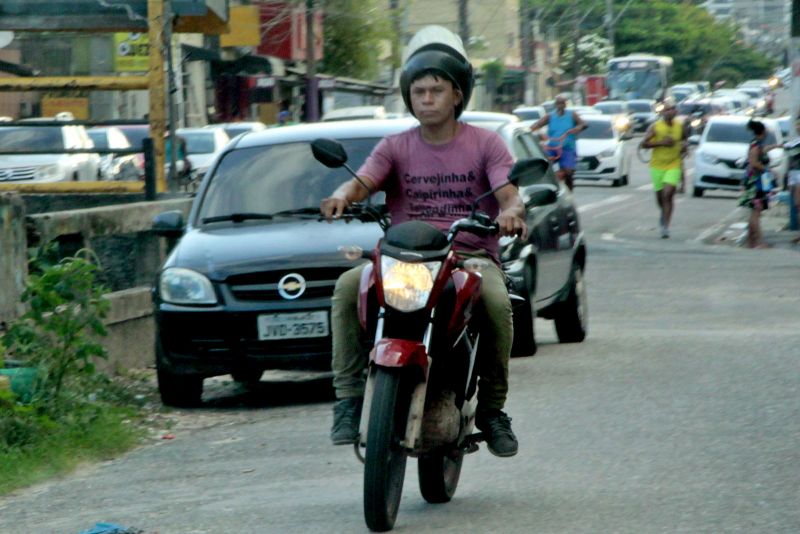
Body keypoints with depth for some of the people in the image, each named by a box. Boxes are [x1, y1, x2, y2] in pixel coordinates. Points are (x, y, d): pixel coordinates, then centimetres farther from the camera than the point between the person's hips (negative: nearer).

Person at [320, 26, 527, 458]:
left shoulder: (485, 144, 8)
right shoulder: (396, 148, 12)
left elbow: (510, 195, -6)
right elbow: (361, 182, -5)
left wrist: (511, 211, -32)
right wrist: (342, 196, -31)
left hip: (471, 255, -2)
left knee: (496, 300, -35)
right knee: (347, 287, -28)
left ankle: (492, 408, -18)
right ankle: (349, 397, -26)